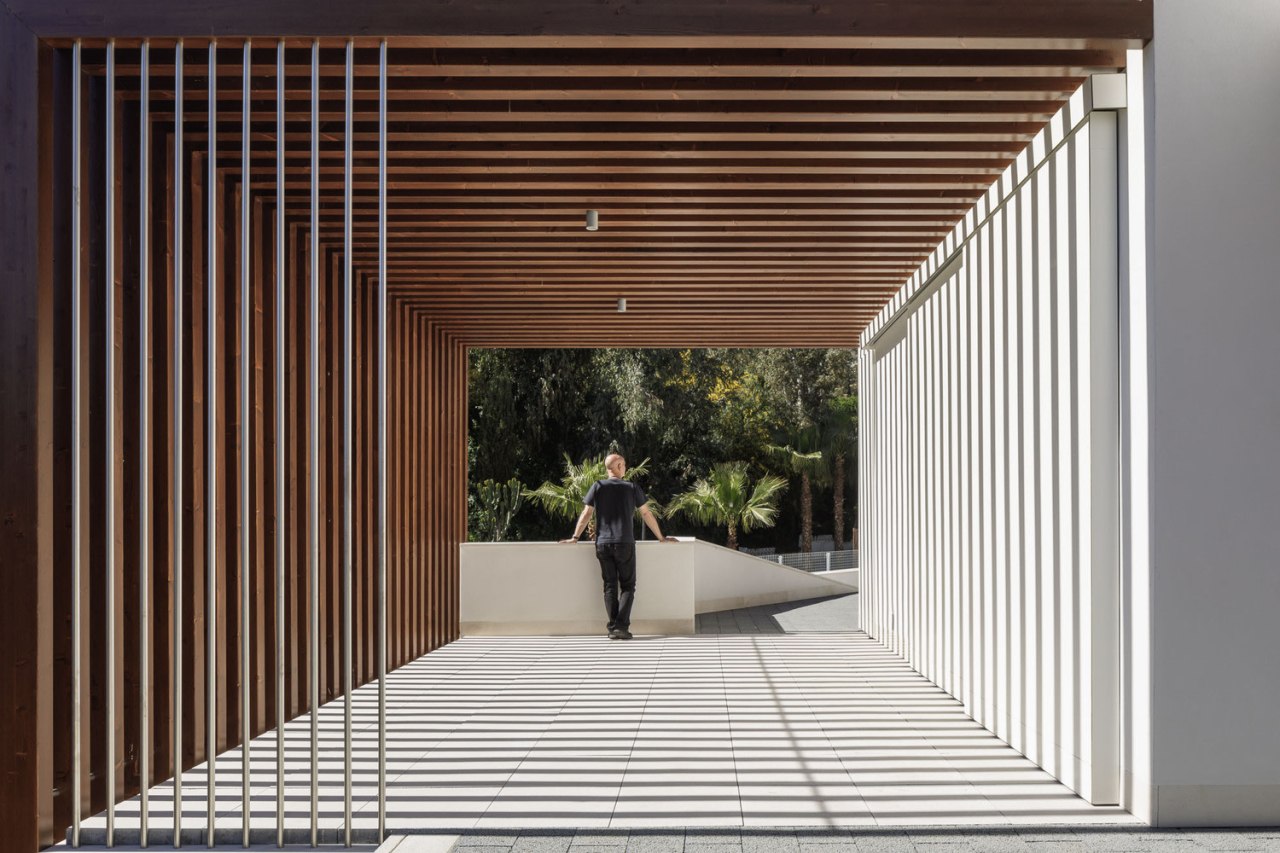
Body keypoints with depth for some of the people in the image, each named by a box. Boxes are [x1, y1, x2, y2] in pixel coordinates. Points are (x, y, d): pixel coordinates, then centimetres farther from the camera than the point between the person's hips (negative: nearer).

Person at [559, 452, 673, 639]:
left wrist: (575, 537, 8)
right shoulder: (632, 487, 4)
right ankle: (622, 626, -8)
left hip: (603, 545, 2)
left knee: (609, 586, 8)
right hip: (625, 544, -2)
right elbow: (646, 514, 8)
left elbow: (586, 514, 2)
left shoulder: (598, 486, 5)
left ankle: (613, 628, 1)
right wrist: (661, 538, 16)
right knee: (627, 586, 5)